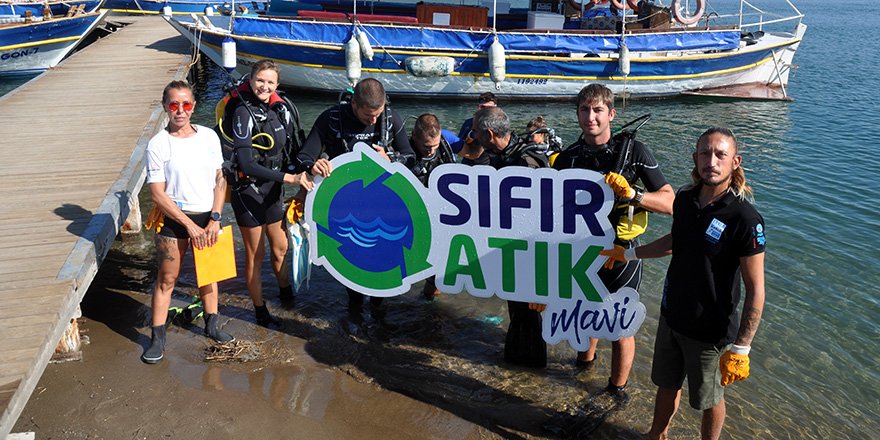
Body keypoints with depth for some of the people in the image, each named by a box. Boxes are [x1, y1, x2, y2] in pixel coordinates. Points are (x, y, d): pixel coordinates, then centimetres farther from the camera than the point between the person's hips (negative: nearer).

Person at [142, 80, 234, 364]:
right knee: (167, 279, 3)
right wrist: (189, 225, -13)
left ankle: (212, 324, 33)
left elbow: (220, 180, 3)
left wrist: (214, 219, -6)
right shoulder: (158, 144, -10)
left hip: (207, 216, 4)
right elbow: (157, 193, -11)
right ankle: (157, 338, 14)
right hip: (173, 219, -3)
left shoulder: (209, 136, 0)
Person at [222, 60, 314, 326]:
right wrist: (290, 178, -27)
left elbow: (292, 147, 13)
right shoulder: (243, 112, -19)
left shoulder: (281, 107, 0)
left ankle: (286, 293, 46)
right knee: (255, 255, 8)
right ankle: (260, 311, 24)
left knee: (280, 247, 21)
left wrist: (303, 175, 2)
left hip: (272, 188, 6)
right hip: (248, 191, -6)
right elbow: (246, 164, -26)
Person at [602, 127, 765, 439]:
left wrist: (740, 350, -23)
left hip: (710, 331, -6)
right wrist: (628, 254, 23)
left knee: (709, 400, 17)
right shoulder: (685, 200, -5)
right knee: (667, 386, 25)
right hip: (671, 317, 6)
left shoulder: (744, 219, -24)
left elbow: (755, 290, -21)